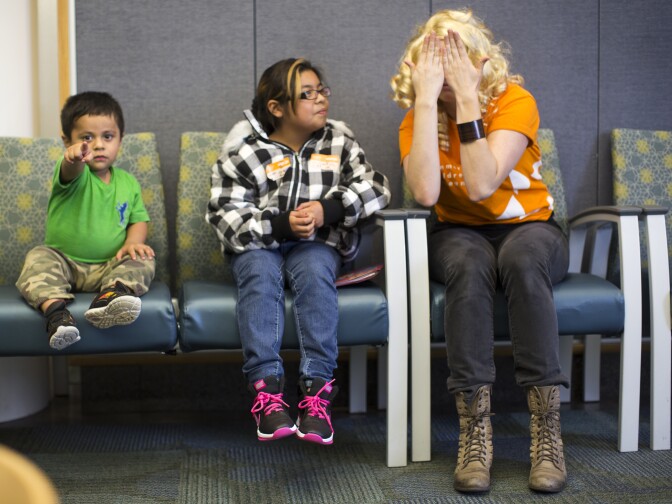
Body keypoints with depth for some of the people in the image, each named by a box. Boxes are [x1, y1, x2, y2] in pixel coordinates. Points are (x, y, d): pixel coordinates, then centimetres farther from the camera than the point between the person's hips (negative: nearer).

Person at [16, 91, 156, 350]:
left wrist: (133, 241, -15)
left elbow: (138, 220, 10)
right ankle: (55, 309, -47)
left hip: (110, 267, 2)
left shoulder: (127, 182, 7)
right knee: (38, 259, -28)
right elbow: (72, 172, -33)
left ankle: (110, 295, -48)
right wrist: (74, 158, -60)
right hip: (64, 263, -2)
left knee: (142, 261, -22)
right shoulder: (73, 174, -8)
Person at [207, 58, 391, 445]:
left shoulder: (339, 141, 5)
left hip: (317, 243, 1)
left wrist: (328, 210, -22)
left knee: (315, 271, -32)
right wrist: (281, 225, -24)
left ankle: (316, 386, -35)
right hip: (259, 243, -1)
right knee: (260, 274, -33)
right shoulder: (243, 151, -3)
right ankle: (266, 387, -37)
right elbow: (225, 214, -9)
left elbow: (376, 187, -5)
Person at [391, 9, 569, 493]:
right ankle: (475, 428, -35)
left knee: (522, 261, -37)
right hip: (460, 234, 1)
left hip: (528, 226, -1)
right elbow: (425, 192, -26)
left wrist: (467, 99, -28)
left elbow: (482, 184, -27)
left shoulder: (515, 100, -13)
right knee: (469, 267, -36)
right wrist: (427, 99, -26)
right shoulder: (417, 118, -6)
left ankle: (547, 427, -35)